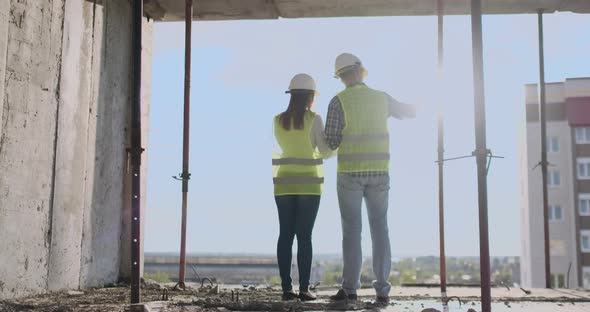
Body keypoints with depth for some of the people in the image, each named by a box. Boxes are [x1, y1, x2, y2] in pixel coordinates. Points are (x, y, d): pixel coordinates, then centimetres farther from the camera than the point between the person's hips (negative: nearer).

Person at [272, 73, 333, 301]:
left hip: (284, 184, 3)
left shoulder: (278, 120, 5)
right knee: (304, 236, -2)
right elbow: (325, 151, -3)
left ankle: (286, 288, 2)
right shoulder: (314, 119, -6)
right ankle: (304, 288, -2)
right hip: (308, 184, -3)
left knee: (285, 235, 4)